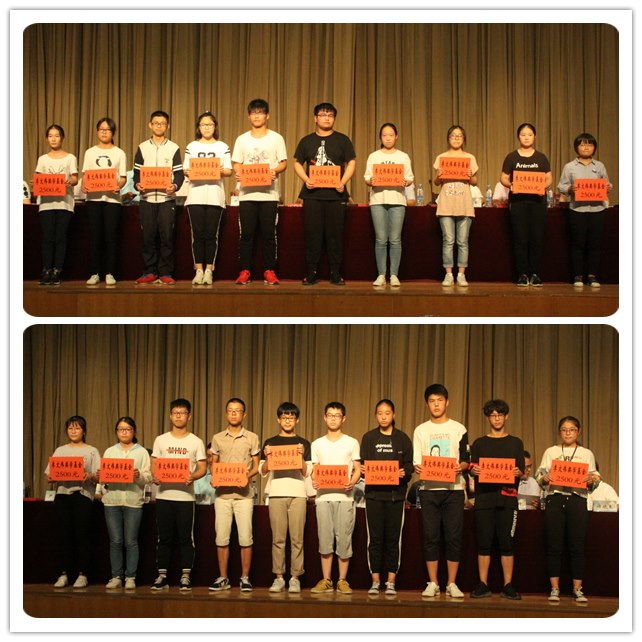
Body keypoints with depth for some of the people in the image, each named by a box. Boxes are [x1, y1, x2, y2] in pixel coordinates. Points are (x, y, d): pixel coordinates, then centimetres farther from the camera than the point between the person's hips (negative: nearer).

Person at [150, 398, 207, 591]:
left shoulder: (196, 442, 5)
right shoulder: (161, 440, 10)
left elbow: (202, 468, 2)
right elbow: (154, 465, 9)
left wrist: (192, 477, -19)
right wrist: (155, 477, -12)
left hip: (185, 495, -1)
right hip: (164, 495, 1)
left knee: (186, 538, 0)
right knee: (164, 538, 4)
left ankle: (185, 576, 5)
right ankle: (162, 576, 10)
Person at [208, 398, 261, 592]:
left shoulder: (252, 438, 6)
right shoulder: (218, 438, 12)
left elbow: (257, 465, 8)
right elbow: (213, 463, 16)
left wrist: (248, 475, -13)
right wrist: (214, 477, -5)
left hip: (244, 494, -2)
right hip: (222, 494, 2)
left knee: (245, 538, -4)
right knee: (221, 538, 2)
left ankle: (245, 578, 5)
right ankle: (223, 578, 10)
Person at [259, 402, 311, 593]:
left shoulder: (303, 444, 12)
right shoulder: (270, 443, 13)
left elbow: (306, 473, 6)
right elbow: (263, 471, 10)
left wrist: (301, 456, -9)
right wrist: (267, 457, -6)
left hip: (298, 494, 0)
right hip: (276, 493, 1)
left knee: (297, 538, -3)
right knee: (278, 538, -1)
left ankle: (295, 578, 1)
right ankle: (279, 577, 4)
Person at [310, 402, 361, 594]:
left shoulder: (352, 443, 8)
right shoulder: (317, 444, 14)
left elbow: (357, 469, 7)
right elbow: (314, 470, 15)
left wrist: (352, 482, -13)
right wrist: (314, 481, -7)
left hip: (344, 497, -2)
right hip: (323, 496, 2)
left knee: (344, 539, -3)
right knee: (325, 539, 0)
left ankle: (342, 580, 4)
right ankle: (326, 580, 6)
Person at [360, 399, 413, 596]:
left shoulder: (403, 438, 8)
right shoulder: (368, 438, 10)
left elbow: (409, 465, 7)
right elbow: (362, 464, 9)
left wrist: (404, 472, -14)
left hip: (396, 493, 0)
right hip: (374, 492, 0)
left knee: (393, 538, 0)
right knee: (375, 538, 0)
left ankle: (391, 582, 6)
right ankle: (375, 581, 7)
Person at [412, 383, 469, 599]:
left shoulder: (458, 429, 8)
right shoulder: (420, 430, 12)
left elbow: (466, 459, 5)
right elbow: (416, 461, 8)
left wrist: (461, 466, -17)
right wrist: (418, 468, -15)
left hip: (453, 488, -1)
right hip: (429, 488, 1)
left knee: (454, 536, -3)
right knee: (430, 536, 0)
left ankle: (451, 584, 5)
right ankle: (432, 583, 7)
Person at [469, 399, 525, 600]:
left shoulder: (515, 443, 14)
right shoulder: (479, 443, 15)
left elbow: (521, 471, 9)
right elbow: (472, 468, 10)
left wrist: (517, 473, -13)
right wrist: (474, 471, -12)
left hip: (507, 498, 0)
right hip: (484, 497, 0)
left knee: (506, 542, -2)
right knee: (484, 543, -1)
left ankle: (508, 586, 2)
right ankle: (483, 585, 3)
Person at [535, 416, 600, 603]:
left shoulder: (586, 454, 13)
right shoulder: (551, 452, 12)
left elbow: (595, 479, 10)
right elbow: (539, 475, 8)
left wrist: (591, 480, -12)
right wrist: (544, 478, -14)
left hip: (577, 499, 0)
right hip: (555, 498, 0)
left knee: (577, 546, -2)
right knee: (554, 546, -2)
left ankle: (577, 589, 5)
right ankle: (554, 589, 3)